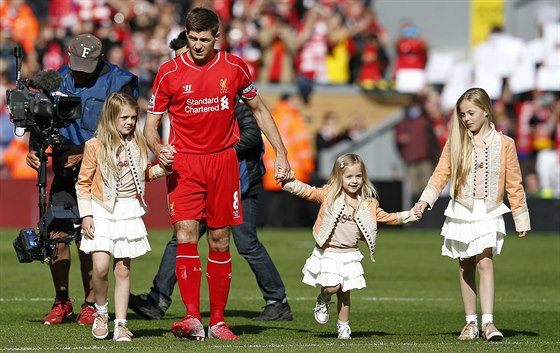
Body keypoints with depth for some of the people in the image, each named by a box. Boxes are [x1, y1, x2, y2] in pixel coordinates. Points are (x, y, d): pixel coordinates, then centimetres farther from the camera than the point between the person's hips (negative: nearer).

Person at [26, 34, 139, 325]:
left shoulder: (119, 83, -5)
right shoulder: (59, 79, 8)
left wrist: (84, 153, -19)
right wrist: (33, 149, -7)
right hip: (64, 170, 4)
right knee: (57, 233, -2)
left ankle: (91, 303, 7)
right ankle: (62, 302, 12)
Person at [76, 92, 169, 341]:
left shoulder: (138, 143, 7)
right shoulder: (95, 146, -5)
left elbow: (145, 174, 22)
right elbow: (83, 183, -1)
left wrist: (163, 168, 2)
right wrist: (86, 215, -7)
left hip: (129, 212, 3)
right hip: (102, 211, -3)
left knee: (123, 269, 3)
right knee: (100, 267, -13)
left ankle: (120, 323, 7)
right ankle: (101, 312, 11)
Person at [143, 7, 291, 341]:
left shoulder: (234, 67, 1)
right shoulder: (169, 73, -4)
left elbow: (259, 109, 14)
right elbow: (151, 123, 2)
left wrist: (281, 153, 10)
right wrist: (158, 147, -20)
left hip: (223, 161, 2)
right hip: (184, 163, -2)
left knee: (220, 241, 5)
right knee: (186, 235, -16)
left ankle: (218, 321, 12)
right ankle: (193, 319, -18)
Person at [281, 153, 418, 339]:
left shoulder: (368, 203, 5)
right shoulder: (328, 195, -5)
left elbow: (383, 216, 13)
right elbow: (309, 192, -6)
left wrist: (404, 216, 5)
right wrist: (291, 183, -19)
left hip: (349, 254, 3)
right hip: (328, 253, -3)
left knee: (345, 293, 7)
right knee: (332, 286, -18)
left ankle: (343, 326, 24)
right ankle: (323, 301, 17)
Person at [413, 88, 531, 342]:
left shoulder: (504, 144, 0)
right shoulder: (455, 142, 3)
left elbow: (514, 184, 4)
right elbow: (441, 174, 2)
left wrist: (521, 219, 5)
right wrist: (425, 200, -12)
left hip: (489, 213, -2)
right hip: (461, 213, 2)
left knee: (485, 262, -16)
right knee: (466, 267, 6)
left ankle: (488, 322, -18)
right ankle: (471, 323, 14)